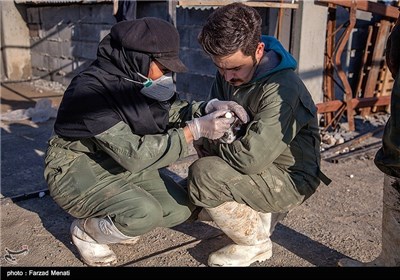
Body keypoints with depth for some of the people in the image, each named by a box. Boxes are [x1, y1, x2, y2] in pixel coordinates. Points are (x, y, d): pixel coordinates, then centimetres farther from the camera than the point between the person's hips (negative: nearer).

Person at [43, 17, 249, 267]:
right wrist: (195, 130, -34)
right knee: (145, 214, -30)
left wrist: (211, 107, -17)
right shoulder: (90, 89, -29)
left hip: (121, 165, 7)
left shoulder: (142, 80, -8)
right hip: (77, 170, -7)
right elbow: (133, 154, -34)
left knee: (181, 208, -4)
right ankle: (85, 230, 1)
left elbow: (175, 109, 4)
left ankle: (113, 222, 17)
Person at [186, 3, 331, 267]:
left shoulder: (282, 89, -29)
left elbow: (251, 158, -34)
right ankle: (258, 211, 8)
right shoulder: (230, 71, -3)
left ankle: (255, 243, 0)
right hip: (258, 161, 9)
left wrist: (209, 140, -17)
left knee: (203, 175, -24)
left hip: (291, 178, -8)